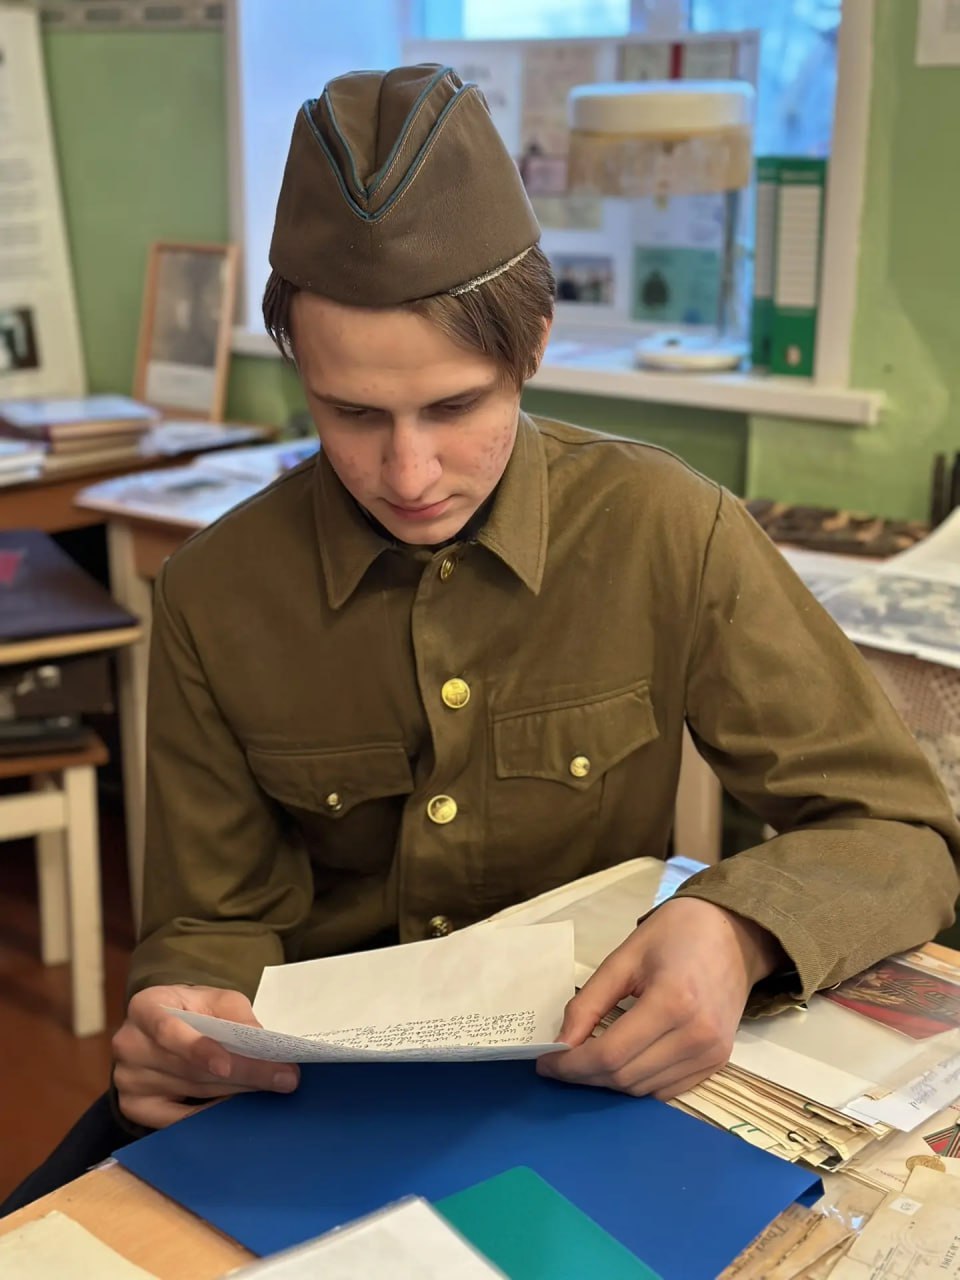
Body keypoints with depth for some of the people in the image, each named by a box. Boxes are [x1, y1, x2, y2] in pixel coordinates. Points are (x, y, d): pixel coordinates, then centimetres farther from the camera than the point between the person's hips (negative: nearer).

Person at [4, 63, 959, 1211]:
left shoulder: (671, 536, -13)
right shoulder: (214, 599, -9)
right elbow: (213, 920, -1)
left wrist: (738, 932, -30)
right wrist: (187, 1022, -26)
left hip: (607, 1069, 0)